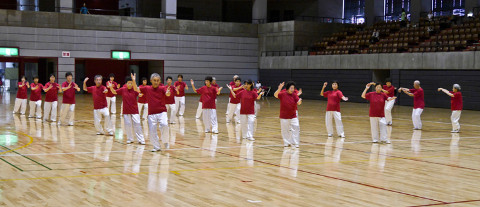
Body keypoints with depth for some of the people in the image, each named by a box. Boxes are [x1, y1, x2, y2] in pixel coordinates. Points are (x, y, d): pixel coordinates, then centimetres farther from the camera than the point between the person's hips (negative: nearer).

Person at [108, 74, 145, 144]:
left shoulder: (134, 90, -7)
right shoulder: (123, 90, 1)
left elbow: (136, 89, -30)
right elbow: (114, 92, 4)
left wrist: (134, 80, -45)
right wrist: (111, 87, -17)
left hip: (134, 111, -2)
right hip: (126, 111, 2)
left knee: (137, 125, -4)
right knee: (127, 125, 6)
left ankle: (141, 139, 1)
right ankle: (130, 139, 20)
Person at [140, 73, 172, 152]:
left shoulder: (162, 88, -4)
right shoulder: (147, 89, 4)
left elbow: (167, 93, -23)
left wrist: (168, 93, -47)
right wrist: (134, 81, -8)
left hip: (162, 112, -3)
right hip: (151, 114, 3)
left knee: (164, 125, -26)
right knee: (151, 131, 1)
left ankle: (165, 142, -2)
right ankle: (156, 147, 19)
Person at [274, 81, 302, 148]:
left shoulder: (294, 95, -2)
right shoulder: (283, 94, -8)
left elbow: (298, 103, -12)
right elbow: (275, 95, -24)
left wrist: (300, 101, -36)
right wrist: (279, 89, -41)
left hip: (293, 116, 2)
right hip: (284, 117, -2)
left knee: (296, 129, -7)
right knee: (285, 130, 7)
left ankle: (295, 143, 1)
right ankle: (287, 143, 21)